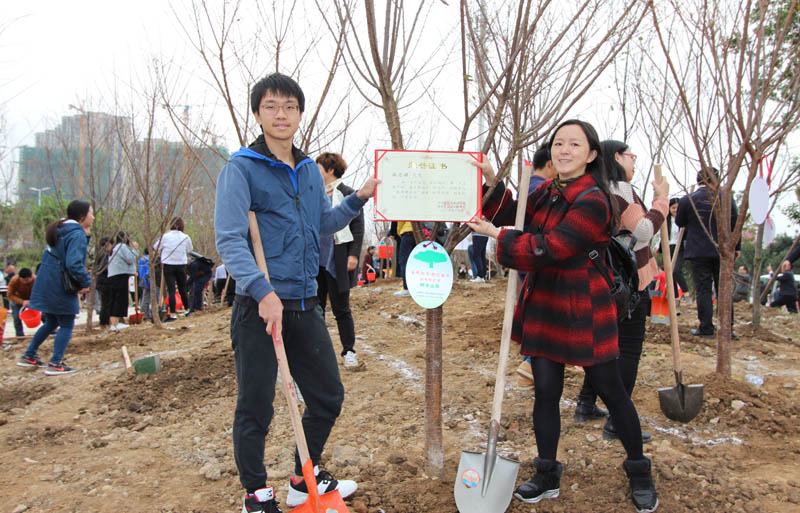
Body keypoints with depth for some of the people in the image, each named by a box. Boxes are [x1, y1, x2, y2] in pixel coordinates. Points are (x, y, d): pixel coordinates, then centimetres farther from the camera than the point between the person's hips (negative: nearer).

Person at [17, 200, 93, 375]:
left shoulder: (60, 231, 13)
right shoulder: (77, 235, -17)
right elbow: (74, 264, -28)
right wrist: (86, 282, -15)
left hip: (46, 286, 9)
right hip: (60, 287, -9)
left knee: (51, 322, 22)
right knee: (66, 325, 1)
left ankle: (29, 356, 30)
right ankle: (55, 363, -2)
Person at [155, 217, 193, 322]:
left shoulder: (165, 236, -7)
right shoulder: (185, 237, -4)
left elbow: (156, 248, 4)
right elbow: (189, 250, 10)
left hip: (168, 266, -2)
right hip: (181, 265, 2)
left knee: (171, 290, -4)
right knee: (182, 289, 16)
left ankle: (172, 314, -11)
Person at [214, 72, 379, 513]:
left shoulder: (310, 170, 13)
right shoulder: (241, 168, -8)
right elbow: (229, 239, -17)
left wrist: (358, 199, 8)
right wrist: (262, 290, -30)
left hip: (305, 304, 7)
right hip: (259, 307, -6)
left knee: (328, 395, 15)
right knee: (255, 408, 5)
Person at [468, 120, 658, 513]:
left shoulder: (592, 201, -18)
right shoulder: (547, 192, 8)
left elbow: (548, 249, -23)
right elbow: (514, 216, 16)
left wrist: (497, 235, -14)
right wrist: (492, 183, 1)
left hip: (582, 310, -6)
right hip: (543, 305, 7)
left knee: (611, 391, 7)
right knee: (545, 391, 9)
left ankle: (640, 476, 29)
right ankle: (547, 478, 24)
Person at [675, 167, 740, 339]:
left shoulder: (687, 200, -5)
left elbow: (679, 223, 8)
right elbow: (735, 225, 5)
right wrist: (737, 247, 13)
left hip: (699, 252, -2)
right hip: (723, 251, 2)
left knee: (703, 290, 2)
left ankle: (706, 329, 2)